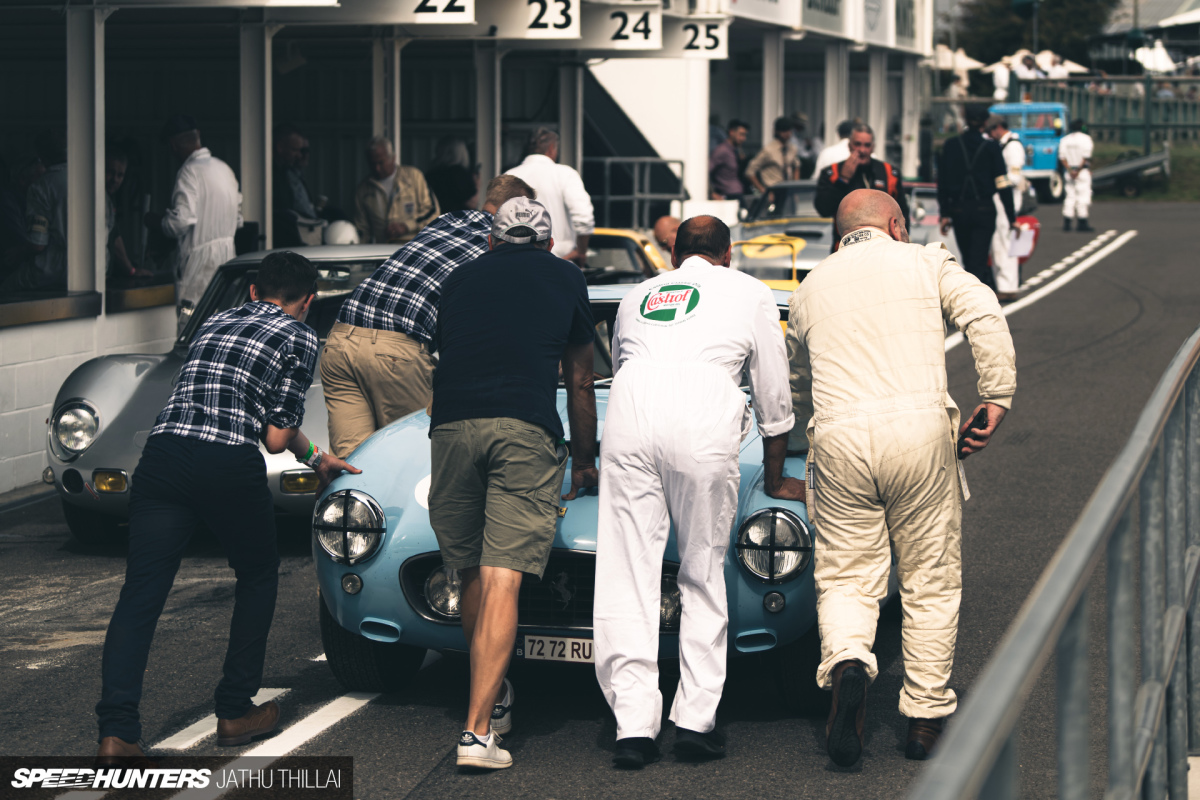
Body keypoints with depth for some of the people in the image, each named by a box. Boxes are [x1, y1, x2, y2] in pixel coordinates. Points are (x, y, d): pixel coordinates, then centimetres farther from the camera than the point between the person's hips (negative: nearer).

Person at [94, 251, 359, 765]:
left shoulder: (214, 323, 29)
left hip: (163, 453, 4)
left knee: (140, 594, -2)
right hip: (230, 465, -4)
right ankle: (236, 712, 22)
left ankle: (116, 732, -15)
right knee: (258, 578, 21)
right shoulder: (299, 337, 10)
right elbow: (277, 438, 2)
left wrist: (314, 457, 46)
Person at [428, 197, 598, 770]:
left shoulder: (461, 278, 27)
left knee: (471, 578, 17)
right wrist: (584, 461, 43)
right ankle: (478, 730, -15)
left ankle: (495, 699, 33)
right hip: (526, 428, -2)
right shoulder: (566, 279, 22)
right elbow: (579, 384, 29)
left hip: (451, 425, 2)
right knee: (502, 580, -8)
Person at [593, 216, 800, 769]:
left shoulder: (636, 297, 33)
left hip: (628, 412, 2)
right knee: (704, 576, 9)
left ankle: (634, 725, -6)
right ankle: (695, 719, 4)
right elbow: (774, 398, 27)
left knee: (627, 577, 0)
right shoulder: (750, 293, 24)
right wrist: (776, 479, 40)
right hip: (704, 420, -2)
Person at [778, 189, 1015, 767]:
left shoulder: (809, 290, 23)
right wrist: (997, 399, -2)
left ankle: (846, 662, -24)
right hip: (919, 427, -2)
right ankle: (926, 716, 13)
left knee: (845, 577, 6)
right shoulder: (926, 263, 14)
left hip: (839, 437, 2)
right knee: (930, 581, 9)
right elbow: (986, 319, -3)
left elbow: (794, 387, 34)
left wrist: (797, 446, 50)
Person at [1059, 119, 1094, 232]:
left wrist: (1070, 171, -5)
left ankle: (1066, 222, 4)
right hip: (1083, 171, -5)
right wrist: (1078, 170, -13)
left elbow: (1062, 157, 1)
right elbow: (1086, 157, -14)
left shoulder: (1064, 140, 9)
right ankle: (1082, 222, -6)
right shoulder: (1085, 138, -5)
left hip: (1069, 171, 5)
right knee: (1083, 195, -3)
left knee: (1070, 195, 9)